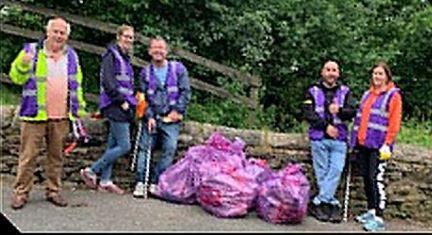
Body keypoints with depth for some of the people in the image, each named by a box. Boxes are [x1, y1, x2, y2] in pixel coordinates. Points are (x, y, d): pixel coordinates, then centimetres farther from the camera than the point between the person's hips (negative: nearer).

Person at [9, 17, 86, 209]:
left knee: (56, 155, 10)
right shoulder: (32, 50, 2)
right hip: (35, 114, -3)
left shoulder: (71, 56, 14)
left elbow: (77, 84, 23)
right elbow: (16, 77, 0)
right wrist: (23, 64, -20)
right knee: (28, 155, -1)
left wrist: (80, 107, 19)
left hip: (61, 116, 4)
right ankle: (21, 192, 9)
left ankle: (53, 191, 21)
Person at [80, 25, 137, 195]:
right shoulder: (111, 55, -7)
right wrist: (121, 101, -15)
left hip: (124, 107, 9)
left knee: (113, 146, 10)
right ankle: (91, 172, 0)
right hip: (115, 106, -9)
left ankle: (105, 181, 17)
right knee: (124, 146, -10)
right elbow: (108, 82, -16)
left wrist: (130, 101, 8)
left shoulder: (126, 58, 19)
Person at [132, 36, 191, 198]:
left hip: (171, 119, -2)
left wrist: (177, 111, -6)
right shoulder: (145, 72, 8)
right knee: (144, 147, -5)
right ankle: (140, 182, 0)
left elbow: (186, 92, 2)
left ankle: (156, 182, -5)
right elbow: (142, 97, 7)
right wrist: (149, 116, -6)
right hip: (152, 118, 2)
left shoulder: (178, 69, 3)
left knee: (170, 149, -12)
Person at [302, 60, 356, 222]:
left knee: (336, 171, -7)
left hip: (339, 138, 1)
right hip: (319, 137, -1)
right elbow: (308, 113, -4)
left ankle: (317, 203, -2)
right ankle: (333, 205, 10)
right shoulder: (313, 91, 5)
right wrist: (326, 126, -13)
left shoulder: (345, 91, 10)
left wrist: (339, 111, -19)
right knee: (322, 173, 1)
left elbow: (352, 112, 2)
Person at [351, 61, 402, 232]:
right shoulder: (367, 94, 17)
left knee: (376, 179, -11)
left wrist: (387, 144, -16)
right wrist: (355, 139, 14)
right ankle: (371, 211, 22)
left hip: (379, 146, -7)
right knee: (366, 178, 10)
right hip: (363, 144, 7)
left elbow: (395, 122, -9)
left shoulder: (393, 95, -3)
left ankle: (379, 218, -8)